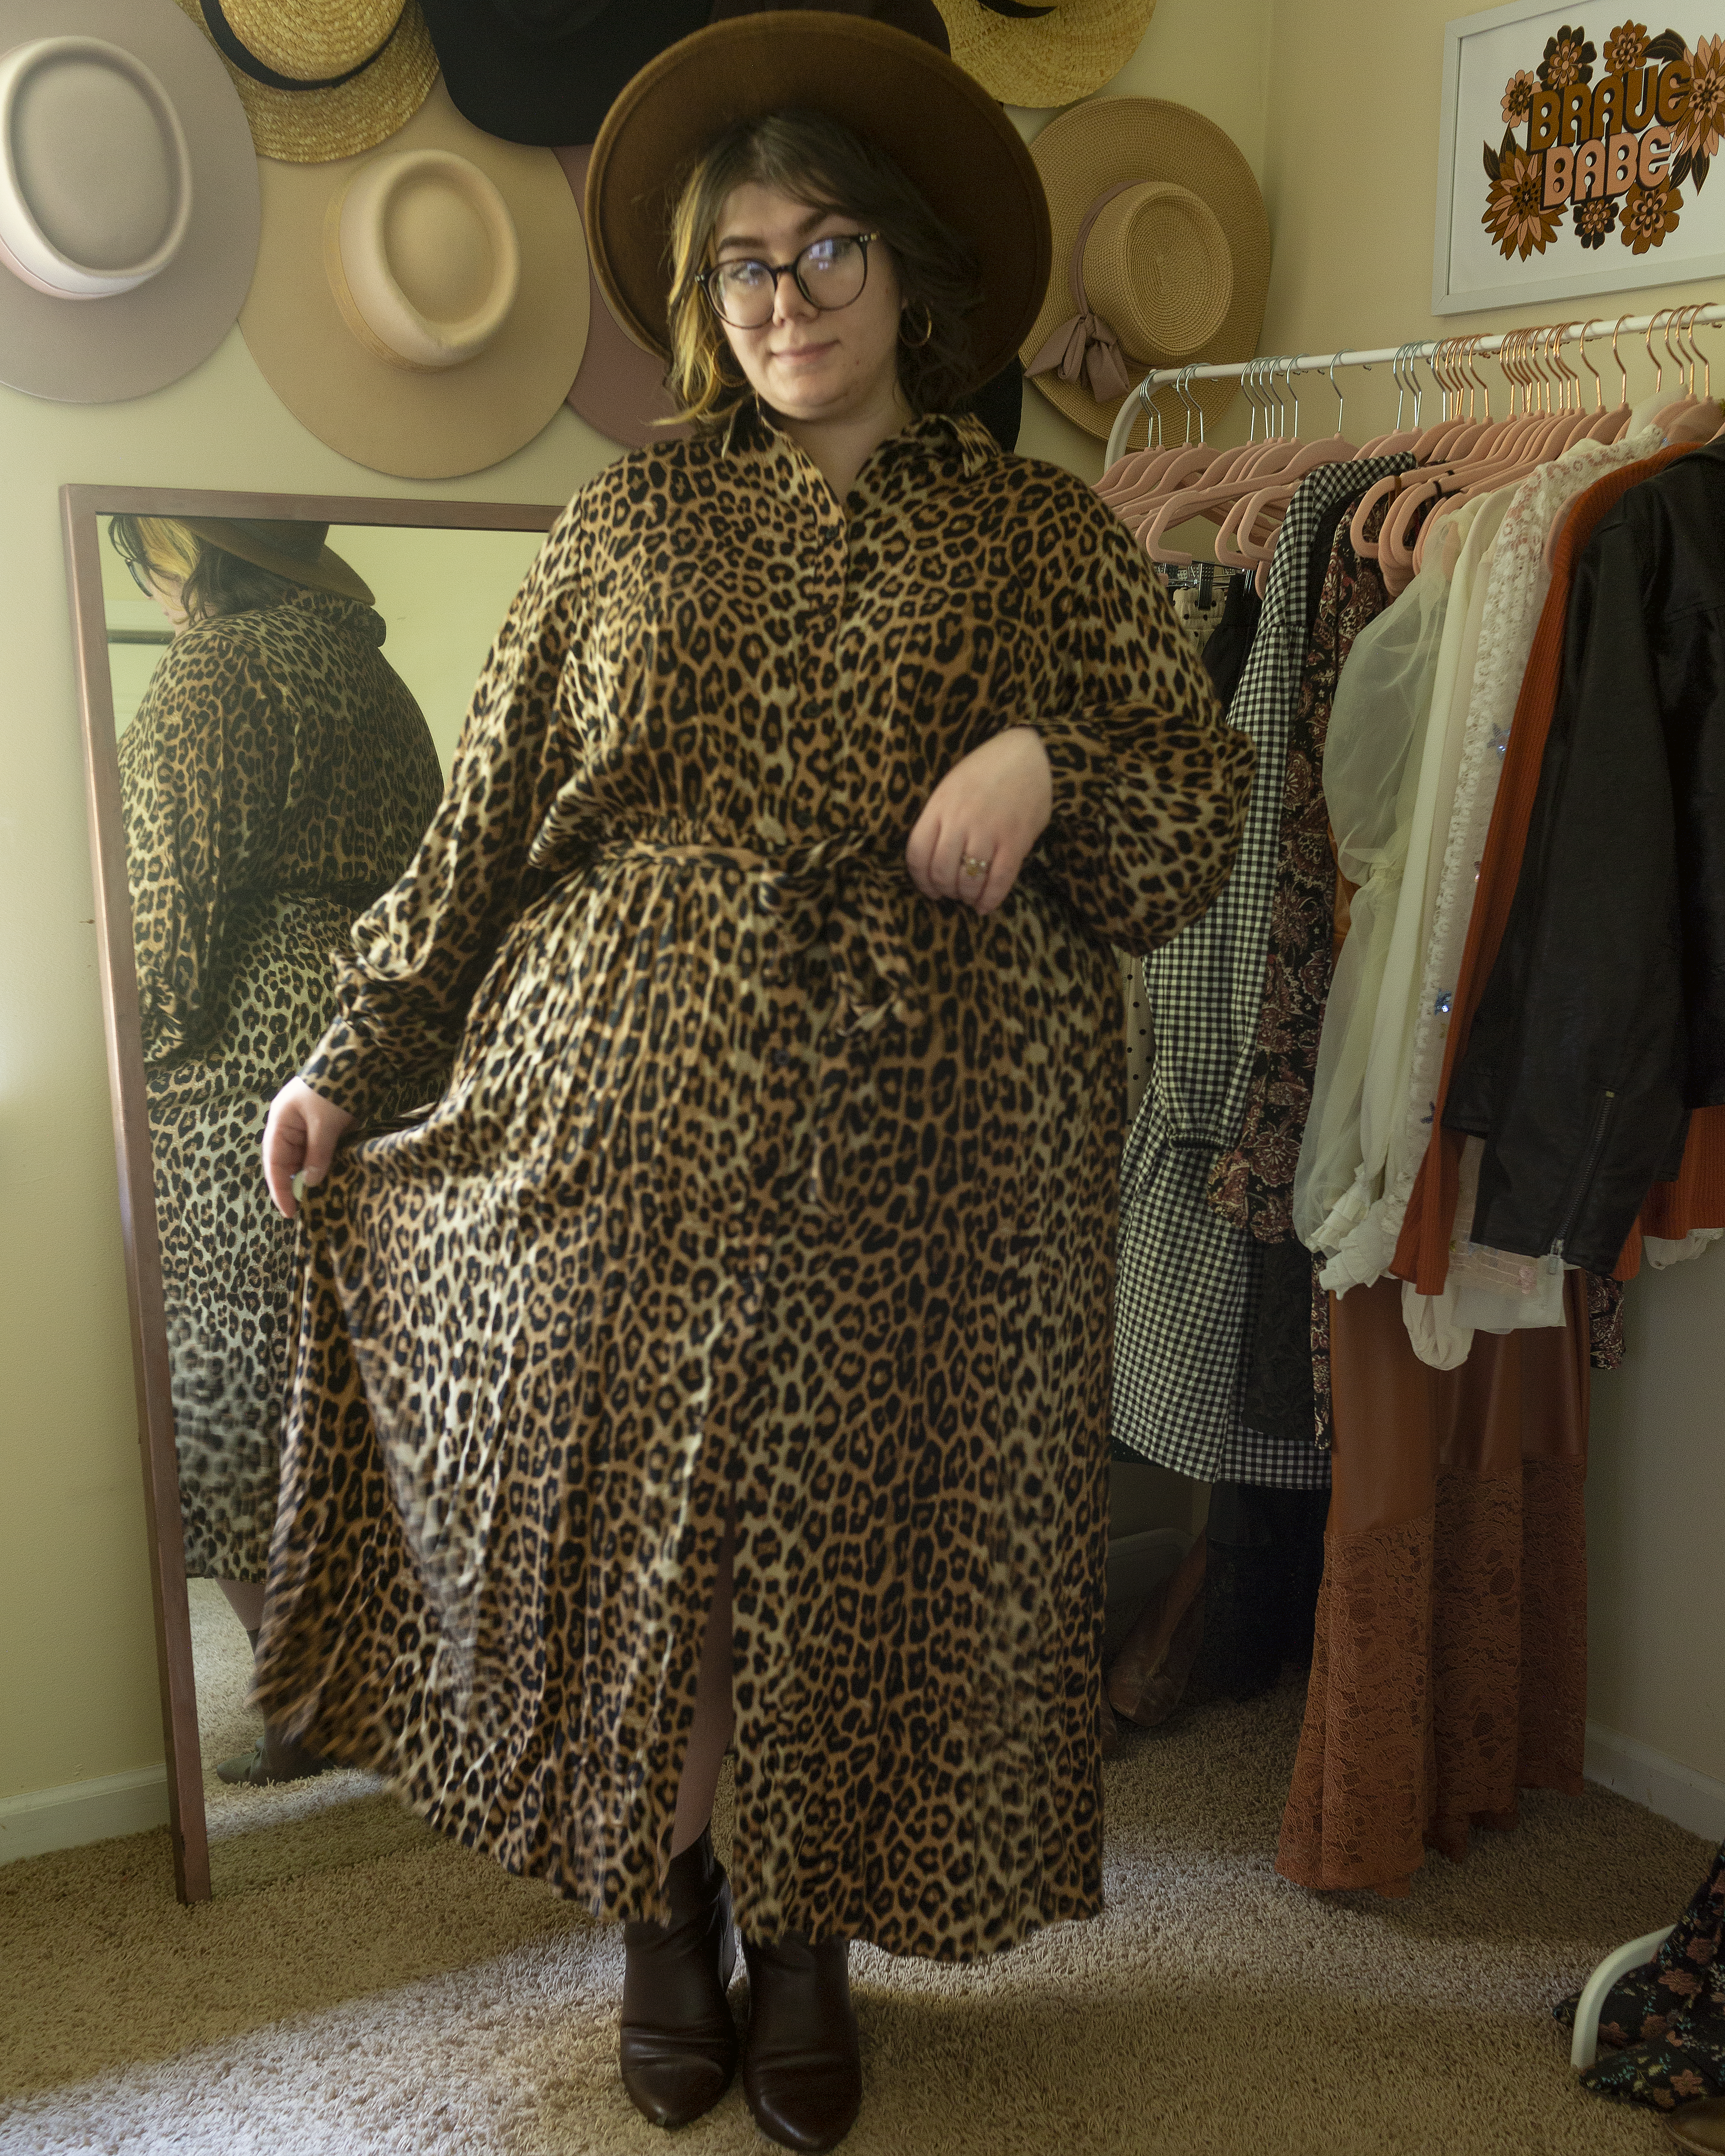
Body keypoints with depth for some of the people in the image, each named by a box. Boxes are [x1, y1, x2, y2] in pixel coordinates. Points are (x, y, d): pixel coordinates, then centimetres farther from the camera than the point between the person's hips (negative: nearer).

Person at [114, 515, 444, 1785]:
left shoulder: (212, 669, -7)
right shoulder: (368, 666, 16)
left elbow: (172, 904, -13)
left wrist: (140, 1057, -3)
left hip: (251, 1065, -8)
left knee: (237, 1399, 2)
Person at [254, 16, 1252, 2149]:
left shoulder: (1038, 535, 8)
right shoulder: (628, 519, 11)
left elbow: (1200, 812, 5)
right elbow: (484, 818, 11)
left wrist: (1051, 756, -15)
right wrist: (349, 1051, 8)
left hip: (917, 1152, -1)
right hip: (625, 1128, 1)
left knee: (859, 1550, 6)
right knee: (628, 1516, 7)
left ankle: (807, 1935, 30)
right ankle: (666, 1909, 32)